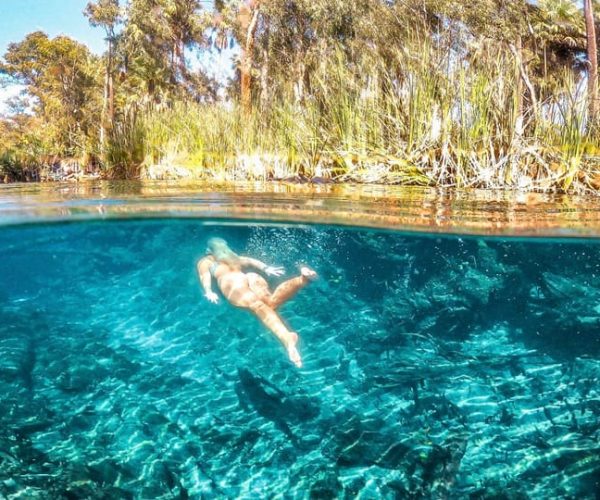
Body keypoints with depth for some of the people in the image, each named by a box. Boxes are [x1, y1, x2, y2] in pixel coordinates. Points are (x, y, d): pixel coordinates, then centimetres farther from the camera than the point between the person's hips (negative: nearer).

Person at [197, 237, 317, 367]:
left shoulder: (205, 261, 31)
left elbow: (205, 275, 11)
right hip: (252, 277, 4)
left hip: (232, 281, -4)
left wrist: (208, 292, -5)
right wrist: (266, 269, 10)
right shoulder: (237, 258, 42)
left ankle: (286, 337, -57)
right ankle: (302, 279, -50)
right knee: (271, 301, -23)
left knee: (257, 305, -31)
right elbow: (252, 262, 25)